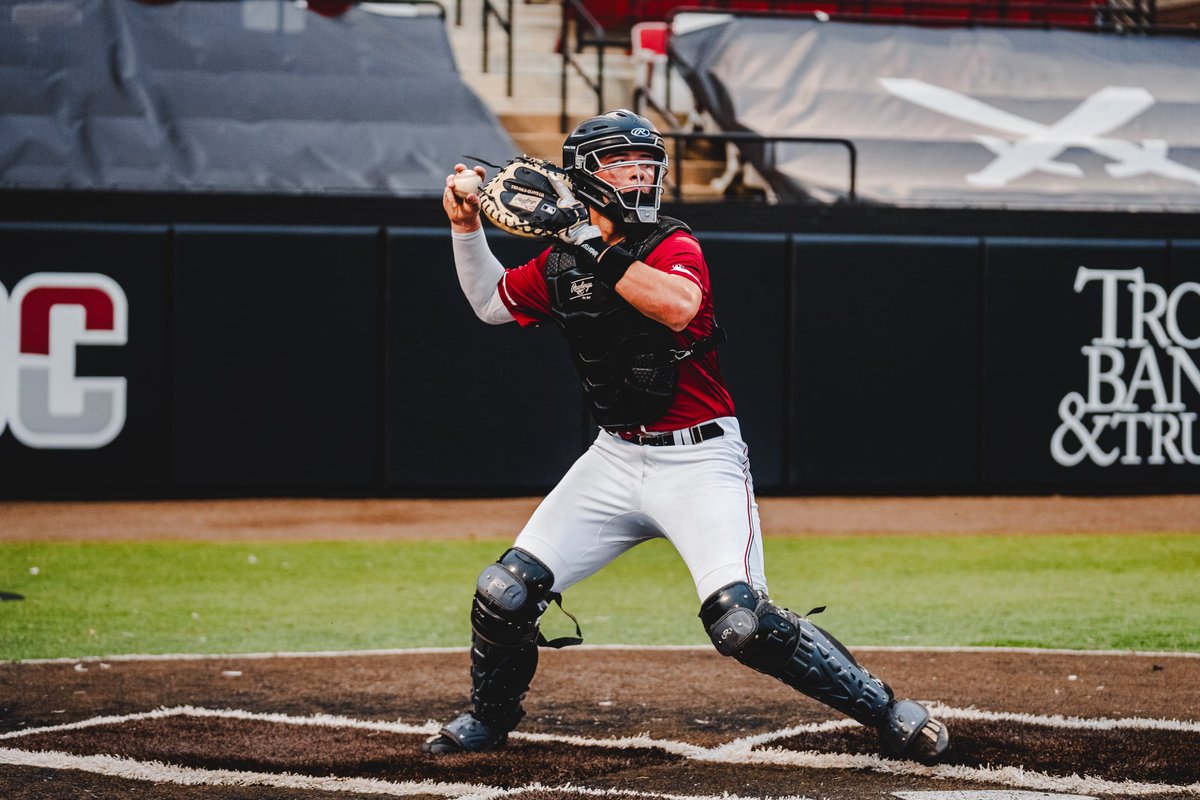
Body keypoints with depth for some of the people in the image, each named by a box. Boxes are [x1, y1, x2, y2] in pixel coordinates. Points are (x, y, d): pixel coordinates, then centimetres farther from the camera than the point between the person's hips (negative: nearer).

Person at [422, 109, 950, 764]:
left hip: (699, 461, -6)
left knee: (740, 622, -21)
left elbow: (679, 304, -32)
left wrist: (597, 250, -28)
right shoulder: (562, 262, 8)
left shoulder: (674, 246, -9)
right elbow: (491, 302, 24)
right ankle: (489, 719, 28)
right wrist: (465, 225, 12)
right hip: (616, 459, 6)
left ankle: (887, 712, -9)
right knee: (505, 593, 1)